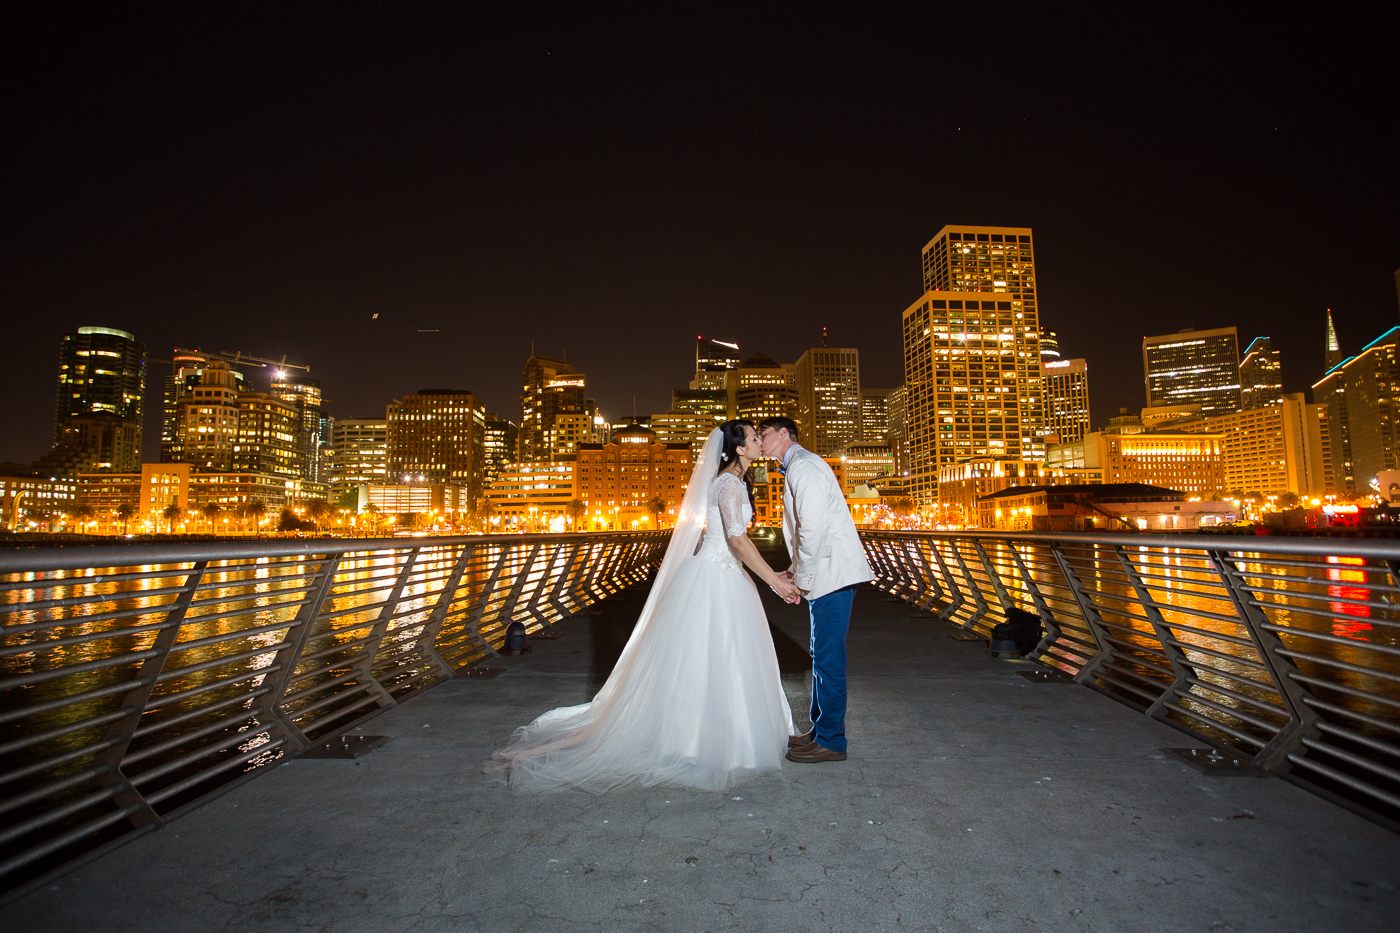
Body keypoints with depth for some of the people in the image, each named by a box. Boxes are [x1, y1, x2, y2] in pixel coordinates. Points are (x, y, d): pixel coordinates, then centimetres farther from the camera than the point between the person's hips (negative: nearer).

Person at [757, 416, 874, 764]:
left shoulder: (803, 466, -12)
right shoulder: (796, 468, 21)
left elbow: (813, 528, -20)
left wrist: (802, 578, -13)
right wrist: (795, 571, 14)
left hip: (833, 574, -11)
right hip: (826, 574, 11)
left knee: (828, 658, -3)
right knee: (821, 655, 17)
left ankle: (831, 741, 7)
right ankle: (821, 729, 28)